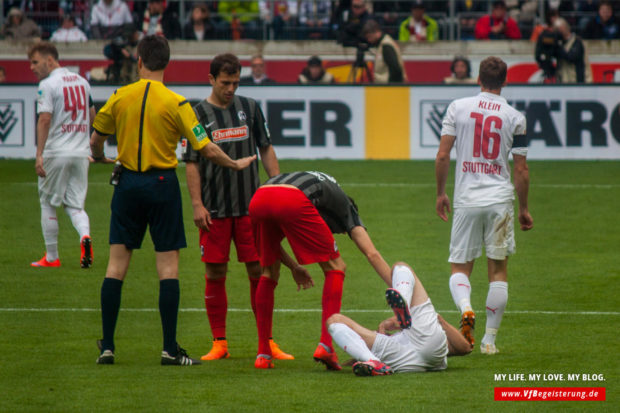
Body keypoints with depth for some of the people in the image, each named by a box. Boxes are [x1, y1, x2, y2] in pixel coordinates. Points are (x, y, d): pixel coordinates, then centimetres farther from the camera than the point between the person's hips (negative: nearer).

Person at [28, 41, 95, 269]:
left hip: (56, 153, -6)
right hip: (81, 152, 6)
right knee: (75, 204, 10)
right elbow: (92, 115, 20)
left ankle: (51, 257, 12)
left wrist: (39, 154, -22)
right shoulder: (82, 81, 12)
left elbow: (45, 119, -20)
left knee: (48, 203, 8)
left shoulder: (47, 85, -10)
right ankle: (85, 236, -19)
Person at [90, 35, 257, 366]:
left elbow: (95, 141, 10)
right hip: (162, 184, -2)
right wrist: (234, 164, 10)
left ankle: (107, 347, 4)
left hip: (127, 183, 2)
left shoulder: (120, 97, -1)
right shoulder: (176, 103, -8)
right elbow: (206, 149, -9)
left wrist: (100, 158, 32)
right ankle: (170, 349, 0)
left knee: (116, 264, 5)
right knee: (168, 266, 2)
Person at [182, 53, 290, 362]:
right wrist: (197, 204, -7)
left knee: (259, 271, 1)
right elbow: (191, 163, 0)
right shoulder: (198, 114, 1)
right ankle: (219, 343, 7)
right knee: (215, 274, 0)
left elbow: (266, 150, 15)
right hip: (214, 209, -2)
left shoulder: (249, 108, 8)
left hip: (251, 205, 2)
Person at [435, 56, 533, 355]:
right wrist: (524, 209, 13)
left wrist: (440, 193, 11)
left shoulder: (458, 107, 0)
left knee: (460, 267, 9)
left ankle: (465, 308, -22)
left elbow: (442, 155, -2)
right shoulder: (515, 117, 0)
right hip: (500, 200, 0)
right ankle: (489, 339, 6)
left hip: (466, 199, 0)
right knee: (498, 270, 9)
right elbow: (522, 170, 2)